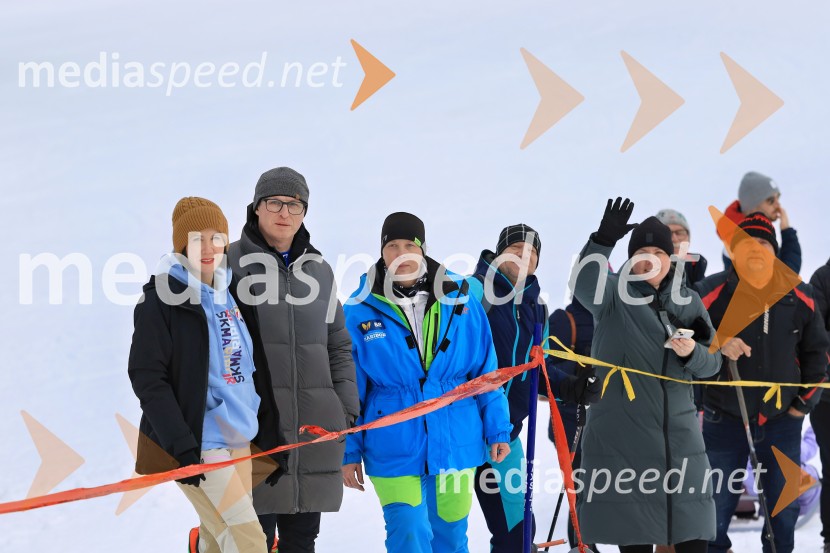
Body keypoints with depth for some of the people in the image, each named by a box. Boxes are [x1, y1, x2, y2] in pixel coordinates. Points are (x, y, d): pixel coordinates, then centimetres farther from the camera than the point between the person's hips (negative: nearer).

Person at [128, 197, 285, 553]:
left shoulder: (231, 297, 12)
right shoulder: (162, 299, -8)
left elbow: (254, 373, 18)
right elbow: (147, 378, -13)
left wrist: (270, 438, 13)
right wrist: (182, 445, -20)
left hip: (239, 440, 7)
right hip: (197, 444, -7)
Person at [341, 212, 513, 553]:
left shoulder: (459, 301, 1)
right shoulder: (361, 312, -2)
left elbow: (486, 372, 7)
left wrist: (498, 430, 5)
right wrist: (348, 451, 2)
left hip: (455, 444, 2)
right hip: (394, 450, -2)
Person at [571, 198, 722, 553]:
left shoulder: (688, 301, 11)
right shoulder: (614, 294, 0)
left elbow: (712, 362, 10)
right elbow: (583, 284, -22)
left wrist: (691, 353, -13)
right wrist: (604, 241, -39)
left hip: (678, 432, 3)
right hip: (622, 434, -3)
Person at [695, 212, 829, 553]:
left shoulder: (798, 296, 1)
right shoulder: (711, 293, -10)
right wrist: (716, 347, -24)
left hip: (782, 420, 3)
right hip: (724, 420, -3)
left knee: (784, 507, 10)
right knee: (716, 507, 4)